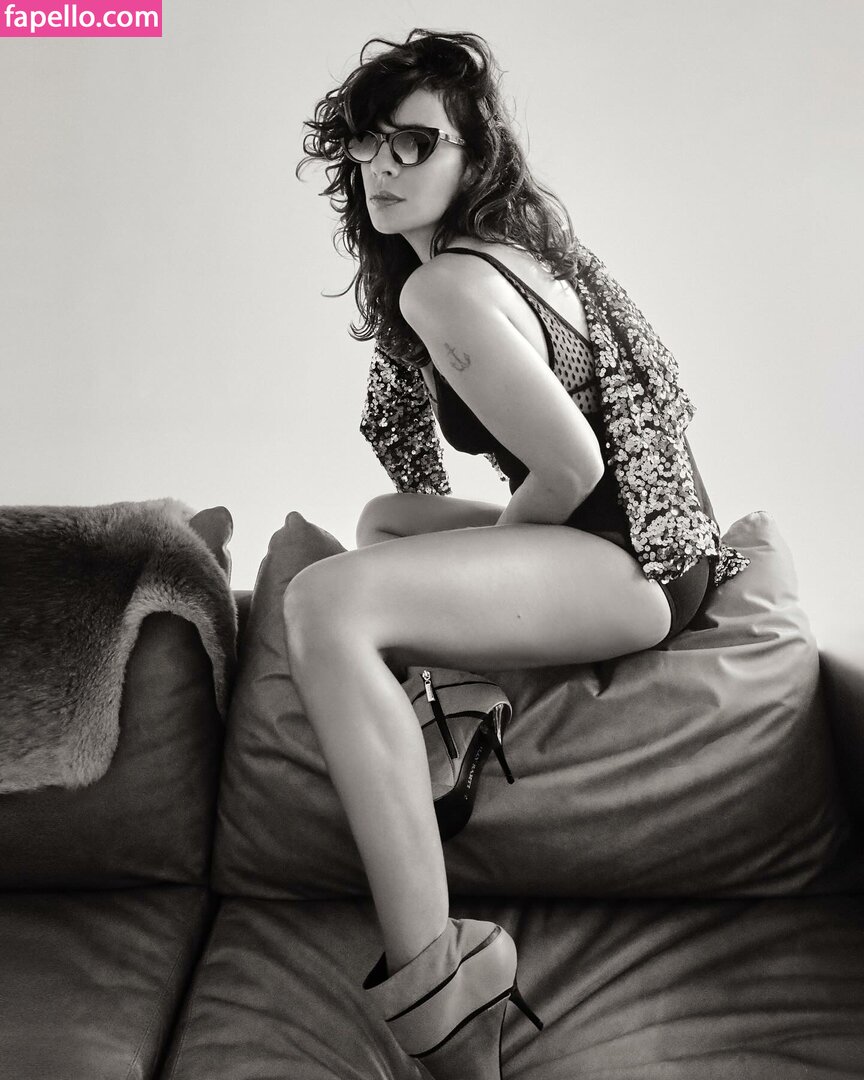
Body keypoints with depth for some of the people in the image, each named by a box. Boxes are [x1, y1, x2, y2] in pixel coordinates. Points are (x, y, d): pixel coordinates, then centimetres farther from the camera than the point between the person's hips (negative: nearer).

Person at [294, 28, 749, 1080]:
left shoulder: (441, 287, -16)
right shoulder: (513, 241, 16)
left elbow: (572, 467, -21)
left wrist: (485, 544, -2)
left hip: (635, 559, -11)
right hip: (644, 531, 11)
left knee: (325, 603, -28)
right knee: (384, 520, 28)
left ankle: (433, 977, -25)